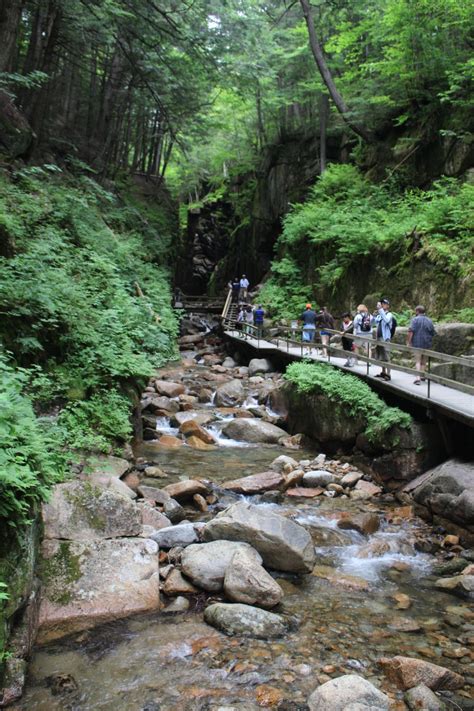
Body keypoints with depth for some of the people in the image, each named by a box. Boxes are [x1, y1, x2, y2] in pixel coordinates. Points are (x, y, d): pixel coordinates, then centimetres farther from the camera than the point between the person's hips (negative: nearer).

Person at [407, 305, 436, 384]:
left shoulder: (415, 319, -7)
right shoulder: (429, 321, 9)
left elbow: (411, 331, -17)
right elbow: (433, 333, 13)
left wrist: (408, 342, -13)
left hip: (417, 344, -4)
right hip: (427, 344, 4)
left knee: (417, 361, -4)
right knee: (424, 361, 16)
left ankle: (418, 377, -17)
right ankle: (422, 376, 22)